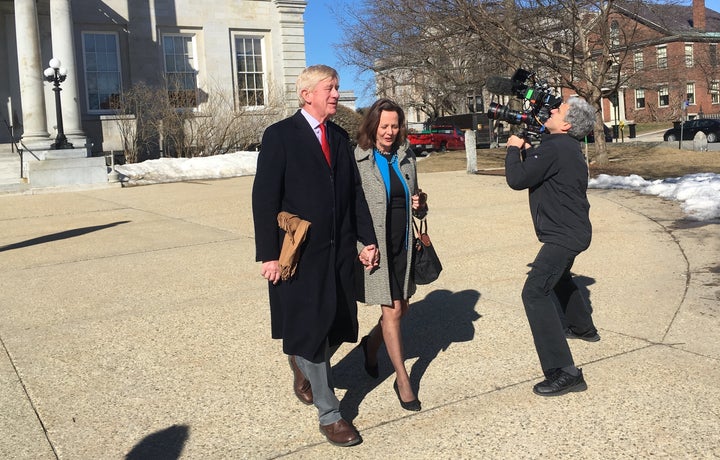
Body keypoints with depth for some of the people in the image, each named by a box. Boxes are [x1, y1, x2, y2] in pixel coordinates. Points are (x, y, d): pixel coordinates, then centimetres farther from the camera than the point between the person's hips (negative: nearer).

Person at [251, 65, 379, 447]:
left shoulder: (340, 137, 13)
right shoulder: (280, 136, -7)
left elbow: (355, 193, 14)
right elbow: (264, 199, -10)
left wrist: (367, 239, 9)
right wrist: (268, 254, -14)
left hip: (339, 252, 6)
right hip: (300, 254, -6)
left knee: (337, 328, 12)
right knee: (310, 332, 1)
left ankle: (303, 367, 43)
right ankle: (329, 415, 14)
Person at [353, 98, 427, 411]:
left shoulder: (406, 158, 9)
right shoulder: (357, 161, -9)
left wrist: (420, 206, -3)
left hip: (402, 246, 6)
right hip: (374, 247, -6)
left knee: (401, 308, 14)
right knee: (392, 311, -2)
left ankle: (371, 344, 43)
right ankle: (402, 380, 13)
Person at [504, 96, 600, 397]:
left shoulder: (555, 148, -21)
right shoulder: (567, 147, 11)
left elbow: (517, 179, -22)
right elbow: (539, 172, 22)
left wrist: (514, 149, -6)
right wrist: (527, 150, 10)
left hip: (564, 234, -11)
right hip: (572, 230, 11)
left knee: (535, 292, -18)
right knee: (559, 277, 34)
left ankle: (564, 373, -21)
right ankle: (583, 327, 57)